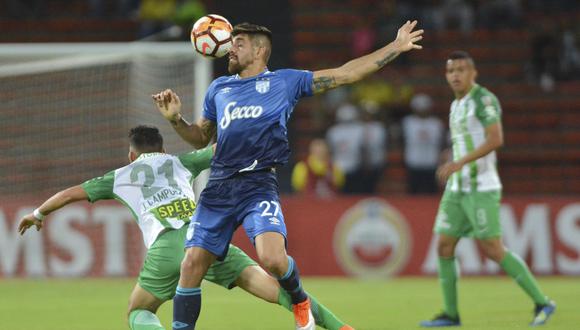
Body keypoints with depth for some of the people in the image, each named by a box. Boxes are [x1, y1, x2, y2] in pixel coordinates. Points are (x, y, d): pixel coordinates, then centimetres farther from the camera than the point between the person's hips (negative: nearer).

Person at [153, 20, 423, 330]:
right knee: (191, 266, -6)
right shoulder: (219, 88, 21)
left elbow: (345, 73, 10)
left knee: (272, 258, -24)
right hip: (219, 187, 4)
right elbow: (200, 137, 28)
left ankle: (300, 302, 8)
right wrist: (175, 119, 9)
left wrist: (396, 47, 9)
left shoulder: (285, 81, 10)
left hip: (258, 185, -4)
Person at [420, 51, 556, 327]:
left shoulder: (484, 99, -10)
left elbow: (496, 139, -23)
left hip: (481, 188, -9)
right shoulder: (456, 105, 17)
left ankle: (542, 303, -3)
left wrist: (459, 163, -28)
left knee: (492, 249, -11)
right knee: (444, 247, 2)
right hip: (456, 189, 9)